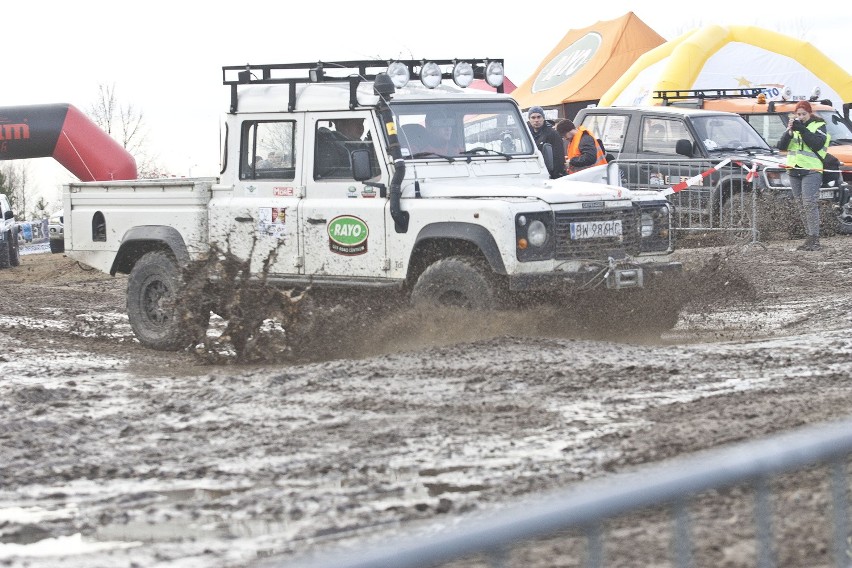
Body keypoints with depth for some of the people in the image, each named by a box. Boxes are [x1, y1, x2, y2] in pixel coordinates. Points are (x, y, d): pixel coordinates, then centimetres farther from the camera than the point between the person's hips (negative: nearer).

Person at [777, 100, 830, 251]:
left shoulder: (819, 126, 1)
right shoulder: (794, 126, 16)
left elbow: (817, 144, -15)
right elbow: (781, 146, 7)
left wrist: (802, 129, -17)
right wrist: (789, 131, -9)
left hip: (811, 171, -6)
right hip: (794, 171, 6)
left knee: (810, 204, -15)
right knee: (800, 206, 7)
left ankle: (814, 240, -17)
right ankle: (809, 238, 12)